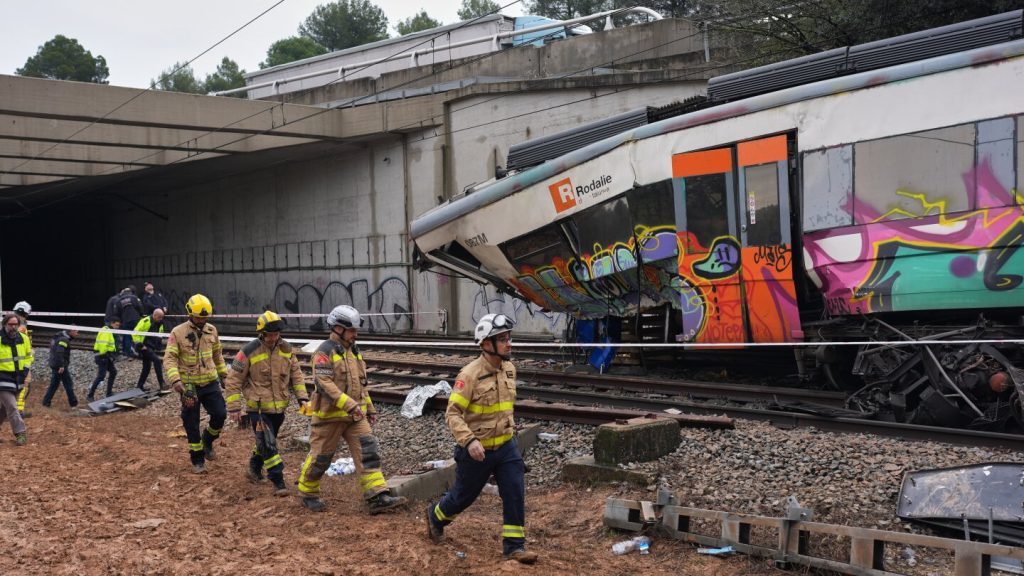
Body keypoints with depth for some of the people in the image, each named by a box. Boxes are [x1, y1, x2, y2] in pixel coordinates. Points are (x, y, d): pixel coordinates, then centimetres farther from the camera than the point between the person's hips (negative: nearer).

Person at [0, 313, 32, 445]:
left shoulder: (24, 338, 2)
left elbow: (28, 356, 16)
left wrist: (25, 370, 3)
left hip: (18, 379, 5)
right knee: (12, 407, -9)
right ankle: (20, 434, -9)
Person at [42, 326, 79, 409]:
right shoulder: (64, 339, -16)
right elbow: (59, 352, -26)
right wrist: (61, 366, -28)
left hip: (54, 365, 10)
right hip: (61, 366, -10)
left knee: (54, 384, 13)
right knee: (68, 383, -2)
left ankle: (46, 402, 14)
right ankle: (73, 402, 3)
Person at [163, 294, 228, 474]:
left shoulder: (211, 330, 4)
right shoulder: (178, 333, -10)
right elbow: (169, 358, -15)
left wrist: (223, 373, 18)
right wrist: (175, 379, -28)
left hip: (210, 383, 3)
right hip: (189, 385, -3)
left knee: (220, 414, -6)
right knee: (192, 425, 4)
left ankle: (207, 440, 23)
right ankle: (198, 461, 18)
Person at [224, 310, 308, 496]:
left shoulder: (286, 349, 0)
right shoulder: (249, 352, -15)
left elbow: (296, 374, 11)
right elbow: (233, 381, -9)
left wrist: (301, 397, 2)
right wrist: (234, 407, -10)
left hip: (279, 407, 5)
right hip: (258, 408, -5)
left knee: (266, 441, 20)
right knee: (268, 444, -9)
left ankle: (255, 469, 42)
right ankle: (278, 482, -3)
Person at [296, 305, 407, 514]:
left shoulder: (353, 351, 14)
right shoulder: (325, 352, -13)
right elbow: (324, 383, -24)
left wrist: (370, 408, 19)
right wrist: (349, 404, -28)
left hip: (355, 415, 7)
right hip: (330, 415, -7)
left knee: (368, 451, -5)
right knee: (320, 456, 6)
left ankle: (377, 498, -9)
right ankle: (307, 493, 28)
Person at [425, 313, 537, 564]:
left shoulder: (509, 368, 0)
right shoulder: (470, 374, -21)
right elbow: (452, 413, -21)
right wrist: (469, 440, -32)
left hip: (505, 446, 5)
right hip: (477, 449, -5)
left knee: (515, 493, -5)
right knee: (464, 496, 13)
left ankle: (514, 545, 5)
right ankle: (435, 516, 43)